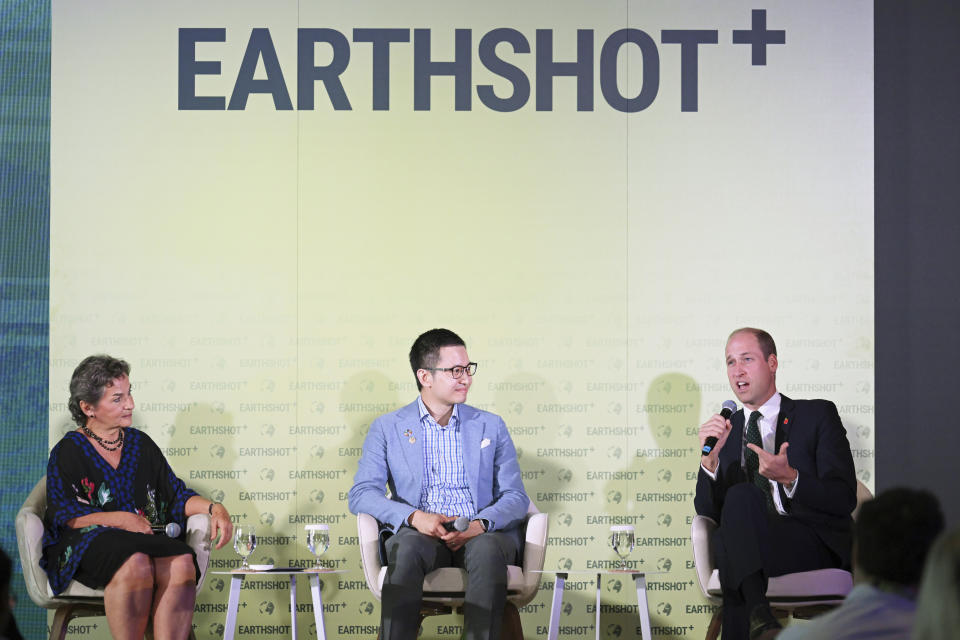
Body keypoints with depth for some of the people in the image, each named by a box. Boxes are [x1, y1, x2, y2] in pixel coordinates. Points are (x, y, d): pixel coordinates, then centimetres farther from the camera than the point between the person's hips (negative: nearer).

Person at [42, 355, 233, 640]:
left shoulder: (140, 443, 19)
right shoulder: (68, 451, 5)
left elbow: (176, 495, 17)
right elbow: (64, 515, -5)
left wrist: (213, 508, -3)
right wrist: (121, 519, -13)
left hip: (145, 543, 4)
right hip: (86, 543, -4)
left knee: (182, 562, -31)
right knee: (135, 563, -39)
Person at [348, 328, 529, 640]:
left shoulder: (490, 427, 18)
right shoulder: (388, 428, 14)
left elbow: (516, 496, 11)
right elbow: (361, 494, 4)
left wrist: (481, 524, -12)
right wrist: (414, 517, -14)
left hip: (481, 535, 1)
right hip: (420, 534, -1)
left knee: (487, 548, -36)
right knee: (407, 548, -37)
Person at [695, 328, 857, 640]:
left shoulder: (817, 415, 10)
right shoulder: (727, 429, 20)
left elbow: (844, 500, -1)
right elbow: (708, 512, 12)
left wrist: (790, 477, -18)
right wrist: (710, 459, -6)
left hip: (816, 547, -3)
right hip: (750, 548, 3)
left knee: (740, 499, -28)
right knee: (743, 494, -30)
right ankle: (758, 614, -41)